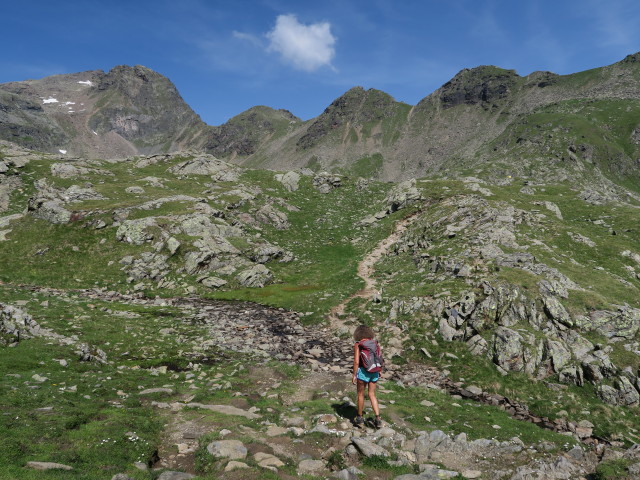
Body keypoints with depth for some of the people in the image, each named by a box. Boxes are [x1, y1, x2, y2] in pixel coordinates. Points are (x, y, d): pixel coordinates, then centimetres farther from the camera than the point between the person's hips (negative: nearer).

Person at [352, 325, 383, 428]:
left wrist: (354, 376, -8)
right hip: (374, 371, 4)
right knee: (372, 395, 14)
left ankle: (360, 418, 24)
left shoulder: (358, 345, -10)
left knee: (361, 394, 14)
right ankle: (378, 419, 5)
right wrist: (377, 374, 17)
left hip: (363, 372, -4)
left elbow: (356, 362, -15)